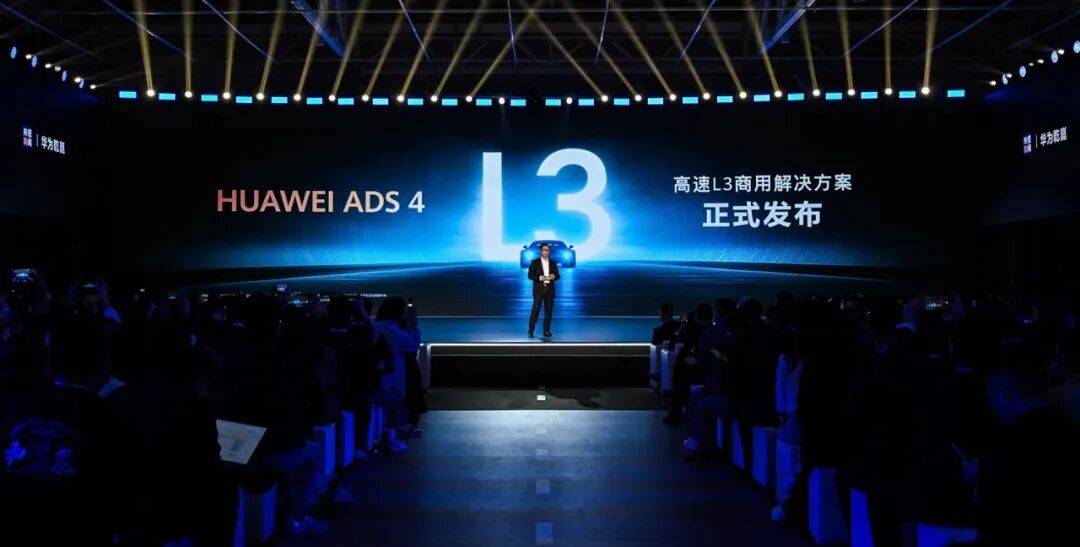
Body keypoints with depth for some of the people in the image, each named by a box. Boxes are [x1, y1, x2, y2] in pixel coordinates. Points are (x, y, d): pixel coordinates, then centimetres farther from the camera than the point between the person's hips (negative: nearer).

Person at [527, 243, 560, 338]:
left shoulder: (553, 263, 11)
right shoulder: (534, 262, 1)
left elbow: (557, 276, 10)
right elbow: (530, 275, -3)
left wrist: (554, 276, -13)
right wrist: (539, 278, -19)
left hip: (549, 290, 3)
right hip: (538, 289, -3)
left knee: (548, 310, 2)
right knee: (535, 310, -6)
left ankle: (546, 331, 8)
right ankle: (531, 330, 0)